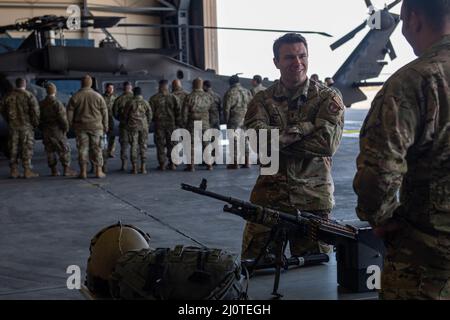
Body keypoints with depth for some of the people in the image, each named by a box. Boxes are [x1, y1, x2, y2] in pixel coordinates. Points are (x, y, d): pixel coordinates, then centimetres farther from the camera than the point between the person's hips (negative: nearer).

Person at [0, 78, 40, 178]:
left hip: (12, 126, 4)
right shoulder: (29, 96, -9)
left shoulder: (8, 96, 6)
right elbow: (35, 111, -13)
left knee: (14, 148, 9)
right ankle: (27, 171, 0)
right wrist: (35, 123, 0)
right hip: (26, 126, -4)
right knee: (27, 148, 0)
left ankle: (14, 171, 11)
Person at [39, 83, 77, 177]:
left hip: (46, 131, 6)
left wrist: (42, 129, 18)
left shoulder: (41, 104, 5)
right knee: (64, 150, 1)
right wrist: (66, 128, -4)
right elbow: (62, 118, -17)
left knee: (50, 151, 10)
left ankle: (54, 170, 11)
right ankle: (66, 169, -2)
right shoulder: (57, 103, -15)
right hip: (57, 130, -6)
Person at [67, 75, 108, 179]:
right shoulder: (98, 96, -4)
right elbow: (104, 112, 0)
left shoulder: (75, 97, -2)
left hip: (80, 127, 1)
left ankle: (83, 172, 5)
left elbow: (69, 113, 1)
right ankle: (98, 171, 6)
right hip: (96, 127, -1)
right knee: (96, 148, 5)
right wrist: (105, 126, 9)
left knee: (83, 149, 5)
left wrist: (71, 125, 13)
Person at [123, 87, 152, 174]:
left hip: (132, 126, -1)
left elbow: (125, 115, 3)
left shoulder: (130, 103, -2)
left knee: (133, 146, 1)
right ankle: (143, 167, 3)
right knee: (143, 145, 6)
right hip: (143, 126, 1)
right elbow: (150, 115, 5)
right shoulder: (145, 103, 3)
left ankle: (134, 168, -1)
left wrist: (127, 124, 19)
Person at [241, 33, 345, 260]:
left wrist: (279, 138, -12)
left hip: (313, 200, -1)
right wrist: (305, 127, -15)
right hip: (269, 197, 1)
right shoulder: (262, 100, 6)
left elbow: (328, 143, -15)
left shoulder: (327, 98, 2)